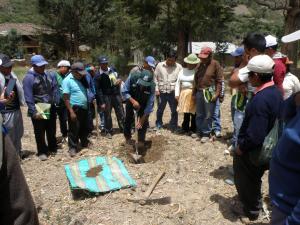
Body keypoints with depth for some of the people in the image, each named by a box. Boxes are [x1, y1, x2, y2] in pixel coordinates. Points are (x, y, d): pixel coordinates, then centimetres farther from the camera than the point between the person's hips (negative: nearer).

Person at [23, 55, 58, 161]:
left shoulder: (49, 75, 1)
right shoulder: (29, 78, -14)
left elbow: (55, 88, 10)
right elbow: (28, 97, -16)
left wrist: (55, 101, 2)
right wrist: (34, 111, -19)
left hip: (50, 108, 5)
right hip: (38, 109, -4)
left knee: (51, 130, 17)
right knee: (40, 132, 8)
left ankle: (52, 148, 35)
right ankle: (42, 152, 23)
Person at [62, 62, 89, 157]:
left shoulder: (81, 78, 8)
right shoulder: (67, 81, -14)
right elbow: (66, 98, -17)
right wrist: (71, 112, -20)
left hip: (84, 108, 7)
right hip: (75, 109, -7)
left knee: (84, 127, 19)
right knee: (74, 129, 2)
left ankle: (85, 143, 36)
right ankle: (73, 148, 14)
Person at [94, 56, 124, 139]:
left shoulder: (112, 70, 5)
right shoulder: (98, 75, -10)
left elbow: (118, 78, 20)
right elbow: (98, 90, -12)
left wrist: (119, 80, -6)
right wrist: (102, 102, -14)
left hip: (116, 94, 4)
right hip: (106, 97, -4)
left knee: (121, 113, 10)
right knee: (107, 115, 5)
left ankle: (123, 128, 25)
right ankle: (108, 131, 21)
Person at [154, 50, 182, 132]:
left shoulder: (179, 67, 0)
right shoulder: (160, 65, 1)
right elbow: (155, 78, 5)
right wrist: (156, 89, 0)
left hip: (173, 92, 0)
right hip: (162, 92, 1)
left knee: (174, 111, 6)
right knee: (160, 110, 12)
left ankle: (173, 127, 19)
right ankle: (158, 125, 30)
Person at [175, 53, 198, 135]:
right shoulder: (182, 71, 15)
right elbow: (178, 83, 15)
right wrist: (177, 94, 9)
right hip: (184, 93, 5)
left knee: (193, 112, 1)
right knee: (186, 112, 9)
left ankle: (193, 129, 13)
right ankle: (185, 128, 21)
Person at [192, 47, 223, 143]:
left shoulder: (215, 64, -6)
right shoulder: (200, 65, 11)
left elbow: (219, 80, -8)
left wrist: (217, 93, -14)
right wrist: (194, 92, 15)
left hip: (210, 93, -5)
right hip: (199, 92, 5)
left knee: (208, 115, 2)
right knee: (199, 114, 12)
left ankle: (206, 134, 12)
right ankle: (199, 131, 26)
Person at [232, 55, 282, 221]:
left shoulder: (260, 99, -34)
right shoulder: (275, 92, -3)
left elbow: (254, 136, -35)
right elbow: (276, 121, 8)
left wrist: (241, 147, -16)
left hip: (252, 150, -9)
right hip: (265, 149, 9)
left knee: (245, 181, 16)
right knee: (254, 179, 29)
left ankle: (251, 211, 37)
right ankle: (254, 205, 50)